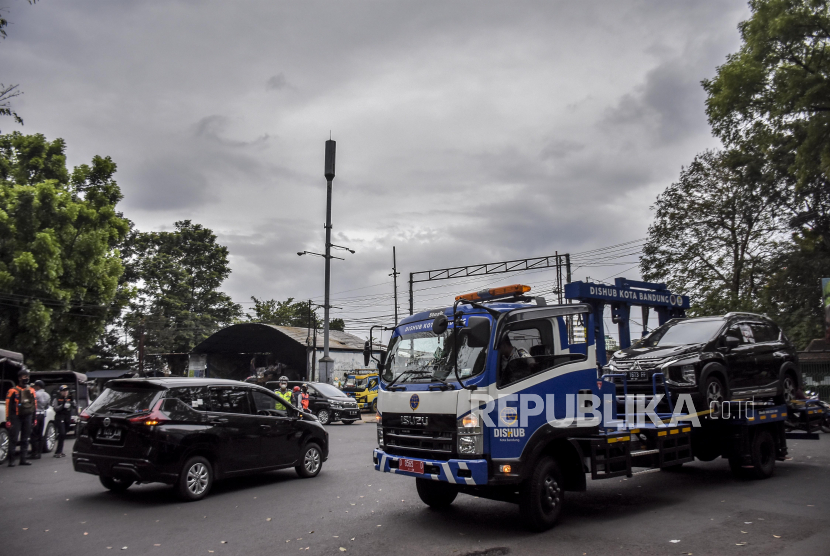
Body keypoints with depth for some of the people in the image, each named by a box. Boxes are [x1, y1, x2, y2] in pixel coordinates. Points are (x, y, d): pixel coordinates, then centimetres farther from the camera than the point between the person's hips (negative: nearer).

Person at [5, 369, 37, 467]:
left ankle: (23, 459, 13)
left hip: (27, 417, 5)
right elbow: (8, 406, -7)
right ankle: (11, 460, -2)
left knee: (25, 439, 8)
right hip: (16, 417, -5)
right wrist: (8, 419, -12)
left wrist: (34, 418, 15)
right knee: (13, 438, -7)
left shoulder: (31, 391, 12)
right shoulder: (13, 391, -5)